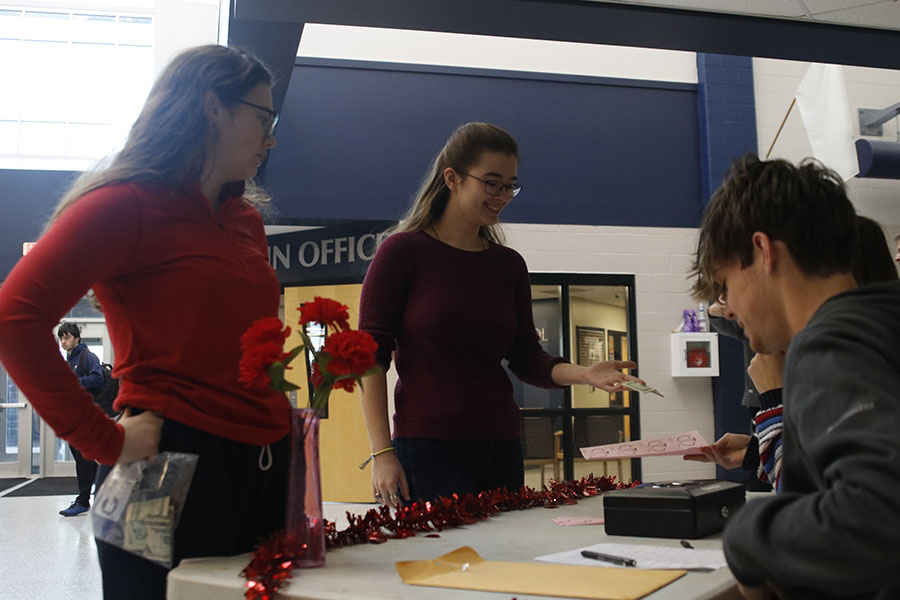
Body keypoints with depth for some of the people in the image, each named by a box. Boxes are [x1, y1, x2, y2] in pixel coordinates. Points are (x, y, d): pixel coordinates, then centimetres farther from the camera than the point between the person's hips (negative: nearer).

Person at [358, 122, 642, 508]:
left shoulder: (509, 265, 11)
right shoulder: (402, 252, -3)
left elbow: (526, 359, 13)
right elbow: (370, 357, -6)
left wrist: (582, 374, -7)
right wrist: (382, 453, -13)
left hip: (502, 448, 5)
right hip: (426, 447, -5)